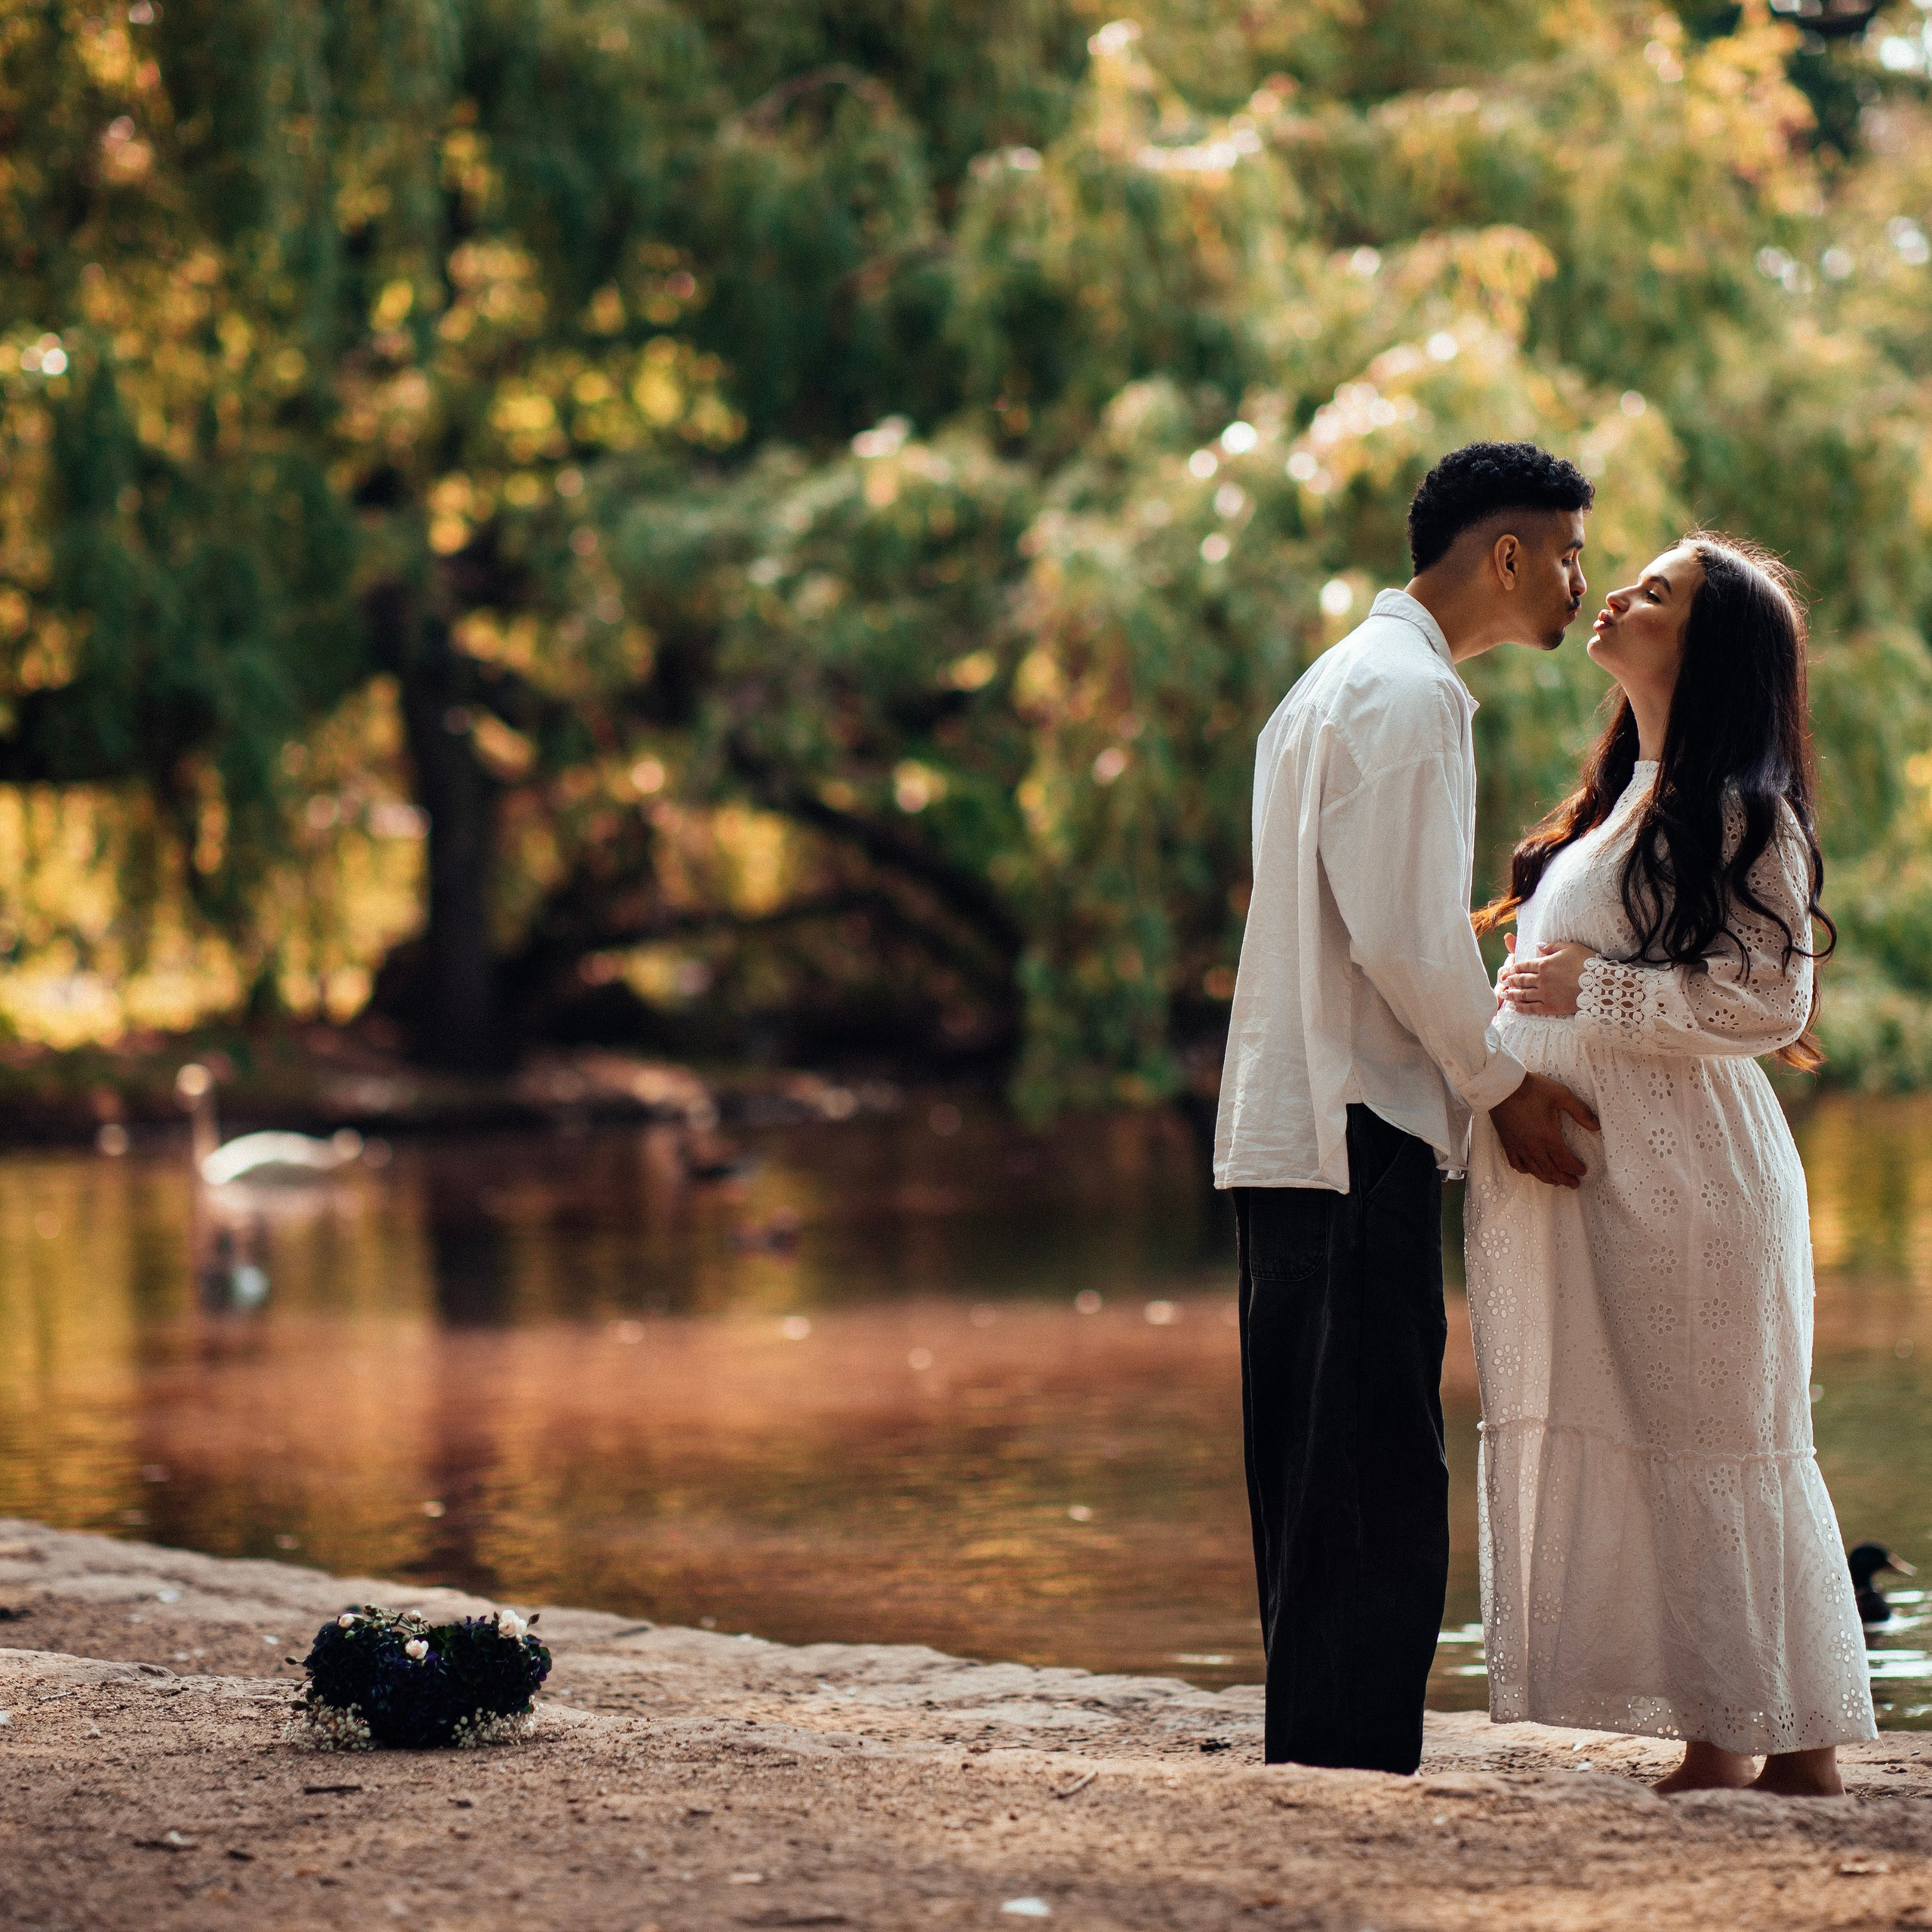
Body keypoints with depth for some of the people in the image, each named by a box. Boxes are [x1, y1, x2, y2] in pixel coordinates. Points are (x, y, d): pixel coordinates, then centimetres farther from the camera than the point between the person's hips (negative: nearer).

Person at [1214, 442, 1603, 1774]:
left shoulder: (1334, 685, 22)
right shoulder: (1412, 693, -10)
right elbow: (1405, 936, -17)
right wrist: (1501, 1080, -7)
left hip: (1287, 1130, 10)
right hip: (1361, 1138, -10)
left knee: (1325, 1488, 12)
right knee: (1376, 1490, -9)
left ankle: (1316, 1761, 15)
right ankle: (1351, 1766, -9)